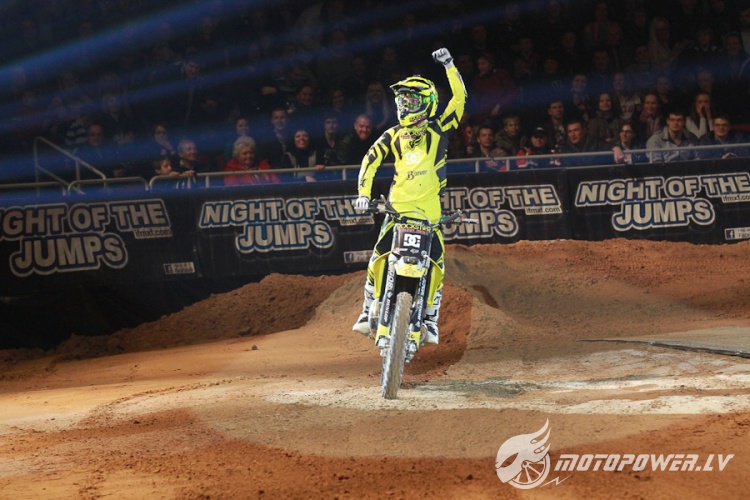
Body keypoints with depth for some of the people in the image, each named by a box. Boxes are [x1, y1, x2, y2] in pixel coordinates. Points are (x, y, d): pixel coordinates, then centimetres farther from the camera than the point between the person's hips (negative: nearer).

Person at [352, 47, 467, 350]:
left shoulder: (438, 130, 3)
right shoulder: (393, 136, 10)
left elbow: (459, 98, -5)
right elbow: (371, 160, 6)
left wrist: (449, 65, -11)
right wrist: (364, 193, -6)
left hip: (430, 210, -2)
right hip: (398, 208, 2)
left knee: (435, 266, -6)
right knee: (378, 258, -9)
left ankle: (431, 320, 4)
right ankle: (369, 312, 0)